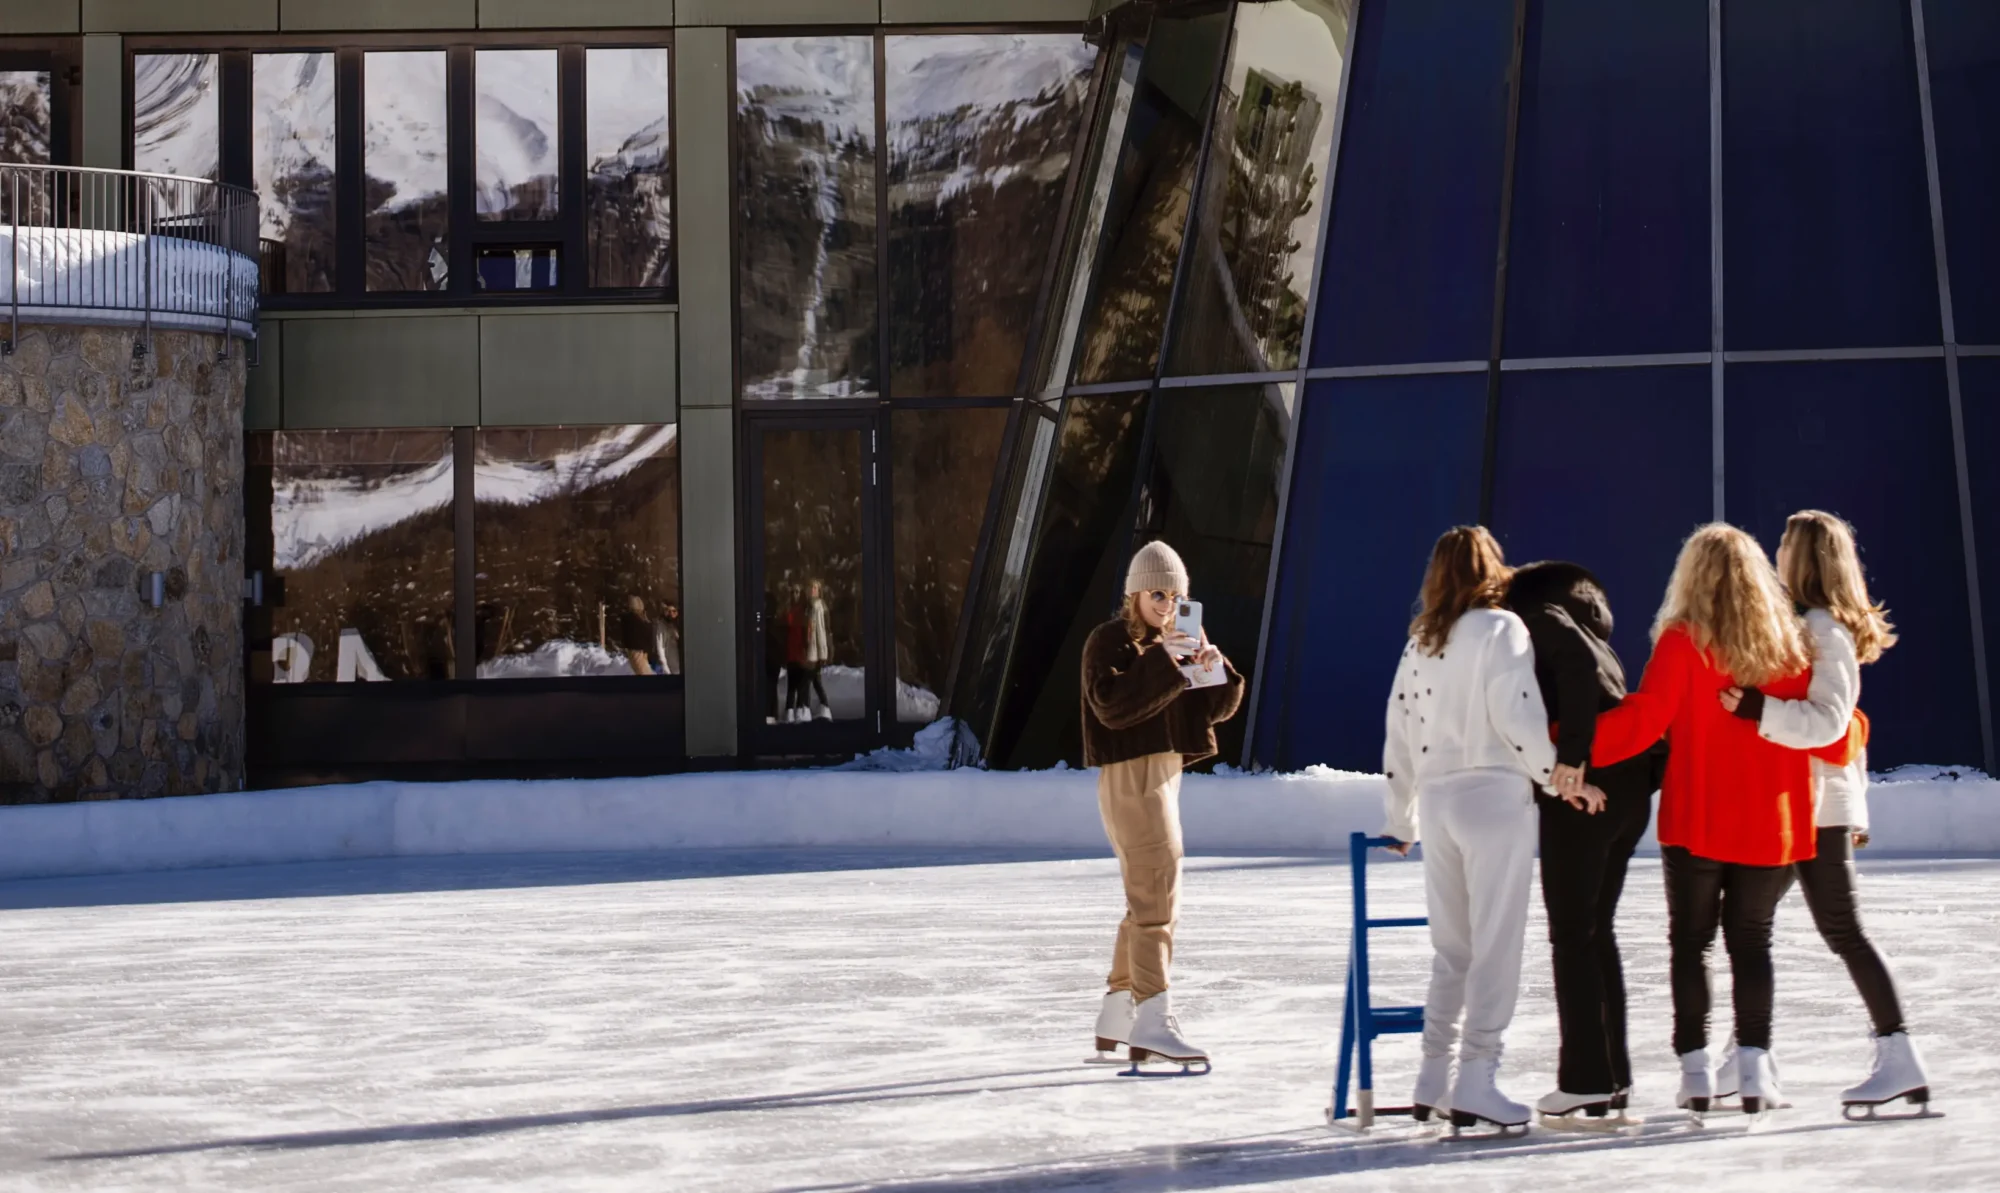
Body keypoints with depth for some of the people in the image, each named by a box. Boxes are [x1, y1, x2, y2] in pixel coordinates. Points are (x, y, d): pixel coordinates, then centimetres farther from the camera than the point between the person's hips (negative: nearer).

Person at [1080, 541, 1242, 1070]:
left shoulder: (1169, 644, 18)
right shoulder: (1110, 641, -7)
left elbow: (1214, 709, 11)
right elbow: (1112, 705, -23)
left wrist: (1216, 670, -8)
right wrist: (1163, 665, -27)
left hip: (1165, 775, 10)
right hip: (1131, 778, -10)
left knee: (1147, 901, 14)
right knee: (1156, 897, -17)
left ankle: (1115, 1018, 22)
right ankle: (1153, 1024, -22)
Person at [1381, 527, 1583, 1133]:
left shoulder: (1420, 643, 14)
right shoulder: (1501, 629, -5)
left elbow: (1399, 733, 17)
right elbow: (1517, 717, -14)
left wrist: (1400, 822, 25)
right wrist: (1557, 775, -3)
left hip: (1437, 800, 6)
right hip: (1494, 794, -6)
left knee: (1450, 947, 13)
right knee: (1496, 943, -5)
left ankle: (1433, 1080, 12)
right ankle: (1476, 1079, -10)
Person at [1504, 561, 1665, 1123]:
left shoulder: (1540, 617, 0)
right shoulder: (1589, 633, 26)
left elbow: (1579, 667, -18)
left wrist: (1572, 754, -24)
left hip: (1585, 785, -8)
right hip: (1631, 787, 8)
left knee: (1572, 933, -4)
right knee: (1597, 931, 14)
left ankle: (1587, 1077, -6)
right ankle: (1614, 1076, 14)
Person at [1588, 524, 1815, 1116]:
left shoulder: (1684, 642, -9)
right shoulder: (1790, 644, 2)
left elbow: (1644, 719, -19)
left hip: (1697, 824, -3)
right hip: (1772, 824, 3)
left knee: (1690, 940, 9)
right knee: (1752, 939, 12)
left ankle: (1695, 1066, 3)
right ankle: (1754, 1064, 0)